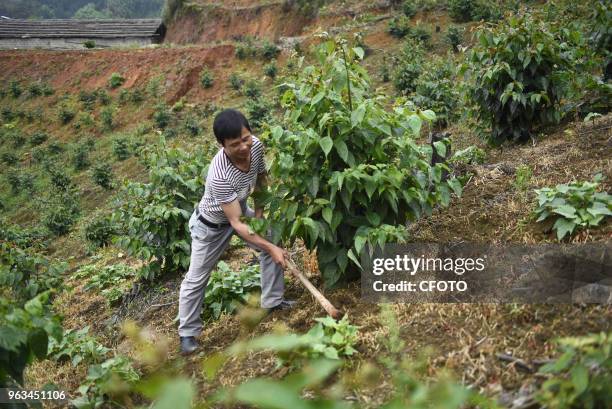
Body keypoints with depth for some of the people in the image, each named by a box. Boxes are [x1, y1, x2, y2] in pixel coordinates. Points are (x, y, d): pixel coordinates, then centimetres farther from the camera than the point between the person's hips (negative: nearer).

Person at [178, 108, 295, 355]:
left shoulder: (256, 146, -26)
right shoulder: (219, 175, -44)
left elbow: (261, 177, 0)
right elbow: (236, 224, -38)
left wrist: (259, 208, -1)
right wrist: (270, 248, -35)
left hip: (239, 210, 6)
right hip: (211, 224, -6)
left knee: (273, 244, 6)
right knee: (196, 279, 4)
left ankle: (272, 301, 24)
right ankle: (187, 333, 23)